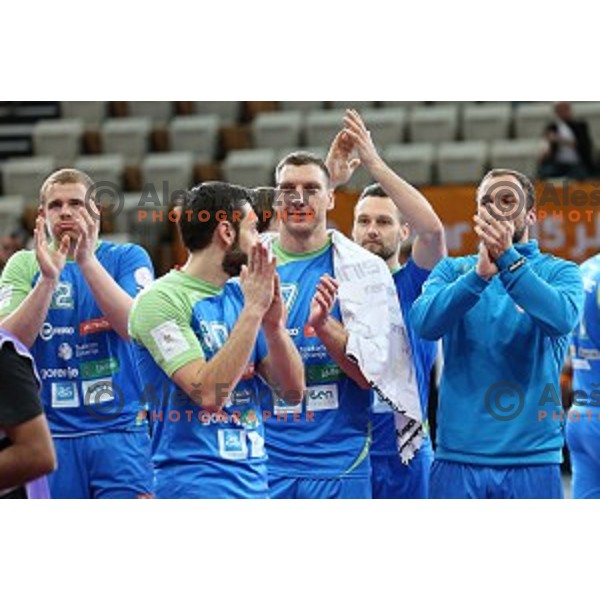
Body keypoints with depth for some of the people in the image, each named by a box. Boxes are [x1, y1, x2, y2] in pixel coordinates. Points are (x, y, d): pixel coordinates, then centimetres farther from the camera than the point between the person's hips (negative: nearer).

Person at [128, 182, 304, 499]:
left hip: (254, 481, 8)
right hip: (195, 482, -7)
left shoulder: (240, 295, 12)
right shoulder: (161, 300, -9)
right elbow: (208, 393, -20)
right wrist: (253, 310, -18)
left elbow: (293, 390, 10)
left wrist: (273, 323, -7)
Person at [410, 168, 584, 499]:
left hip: (533, 460, -1)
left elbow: (562, 319, -17)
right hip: (458, 456, 1)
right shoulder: (452, 270, 10)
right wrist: (480, 273, -22)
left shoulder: (559, 272, 5)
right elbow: (425, 322, -10)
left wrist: (508, 258, -23)